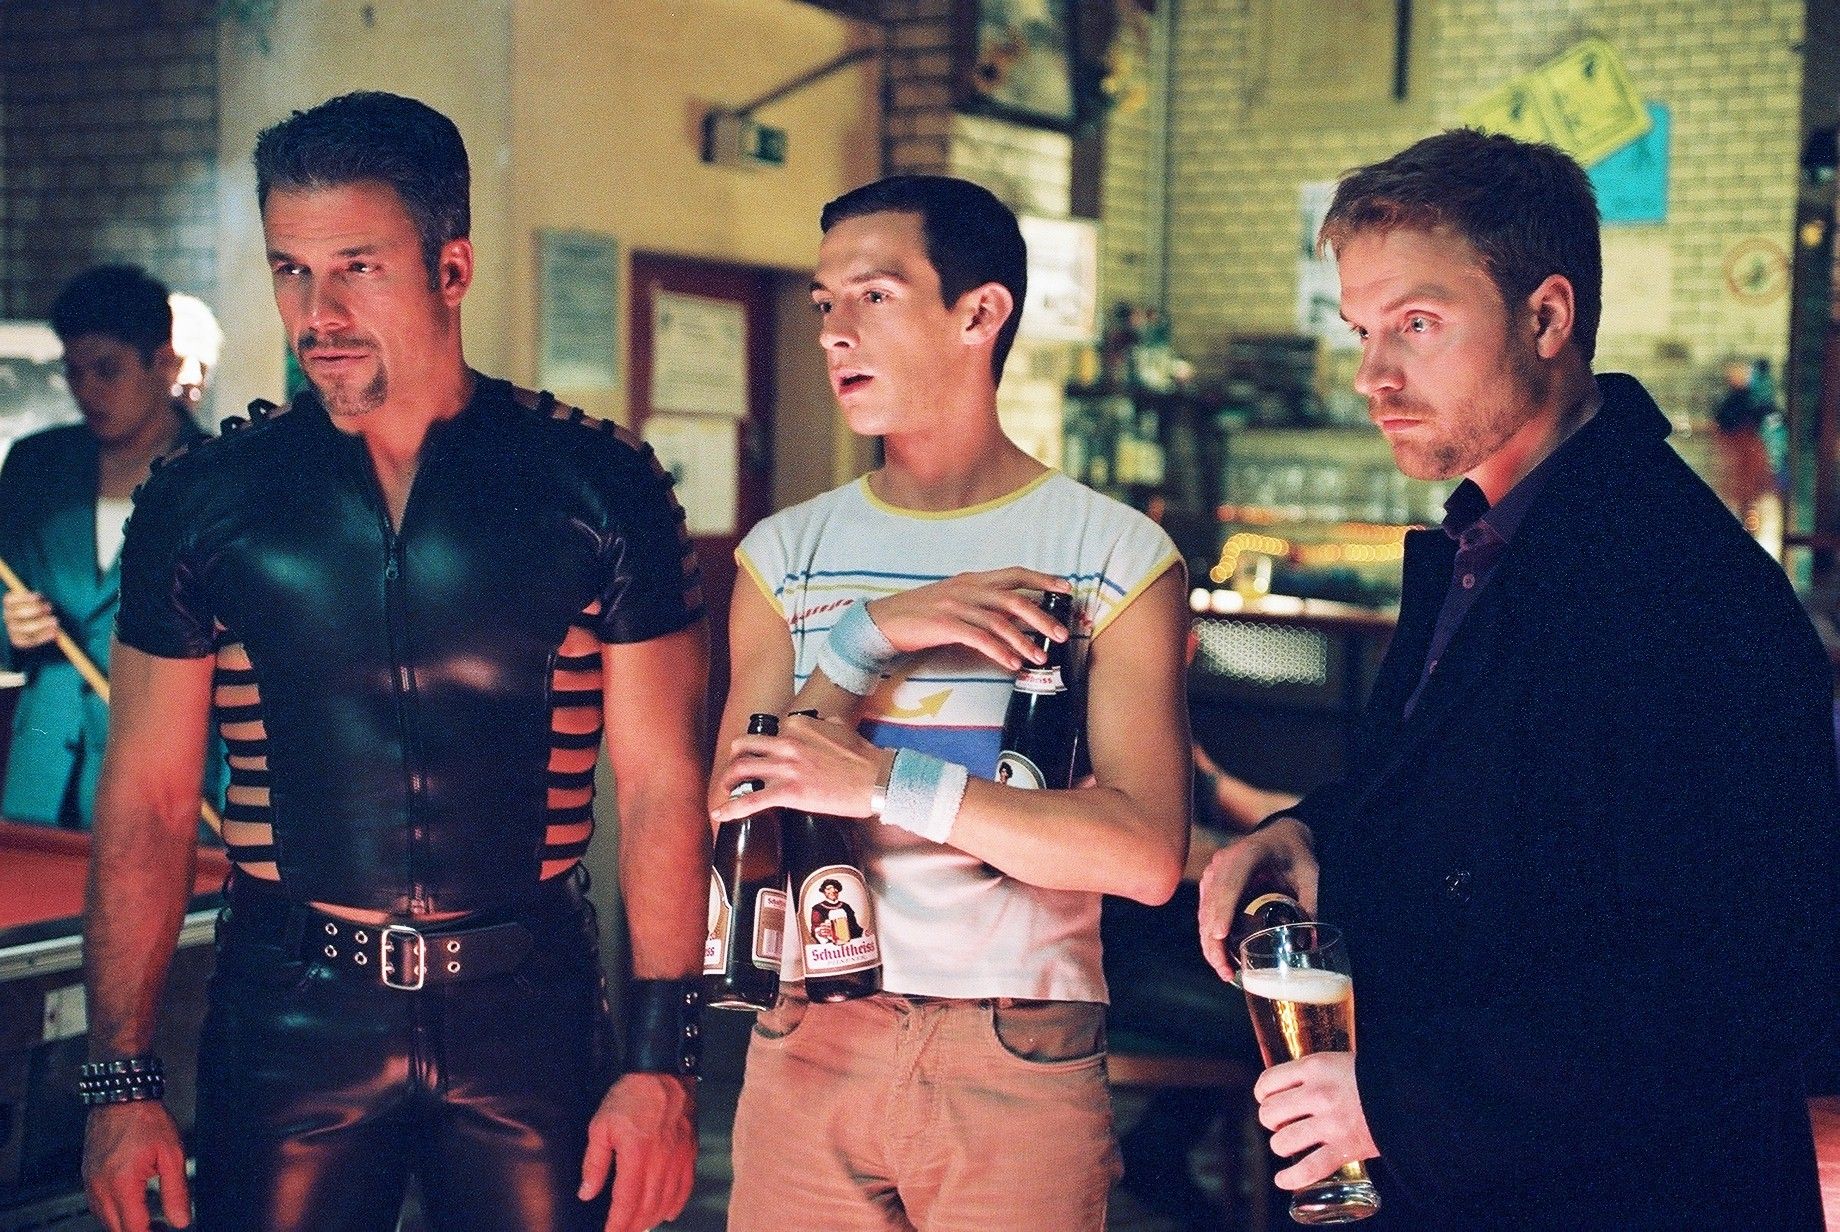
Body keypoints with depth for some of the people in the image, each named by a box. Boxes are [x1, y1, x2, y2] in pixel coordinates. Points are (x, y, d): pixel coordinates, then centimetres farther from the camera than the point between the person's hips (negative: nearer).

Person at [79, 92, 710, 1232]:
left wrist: (661, 1063, -7)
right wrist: (122, 1083, -2)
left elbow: (662, 786, -1)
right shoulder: (204, 499, 2)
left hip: (530, 1008, 0)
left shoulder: (602, 489, -2)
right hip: (288, 1010, 1)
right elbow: (147, 799, 3)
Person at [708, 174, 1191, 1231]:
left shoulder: (1119, 555, -4)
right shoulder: (787, 556, 6)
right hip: (810, 1042, 3)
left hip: (1022, 1059, -2)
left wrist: (883, 779, -20)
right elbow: (737, 821, -2)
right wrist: (874, 637, -14)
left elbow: (1146, 853, -14)